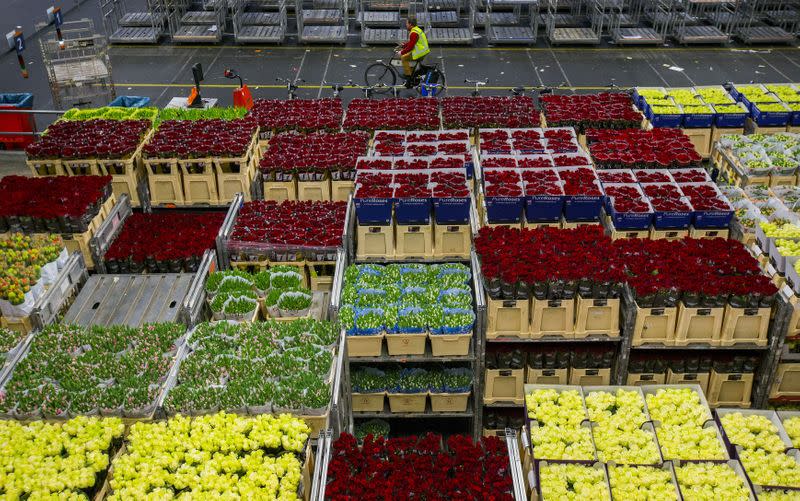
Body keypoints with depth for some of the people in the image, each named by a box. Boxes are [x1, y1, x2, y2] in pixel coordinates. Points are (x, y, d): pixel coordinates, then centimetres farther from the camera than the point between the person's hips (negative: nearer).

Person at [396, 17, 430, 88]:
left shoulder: (414, 33, -20)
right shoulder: (417, 29, 13)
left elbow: (410, 46, -24)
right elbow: (410, 42, 22)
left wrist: (401, 52, -16)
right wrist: (402, 46, 16)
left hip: (420, 52, -10)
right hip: (423, 51, 10)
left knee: (404, 58, -9)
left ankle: (409, 78, -6)